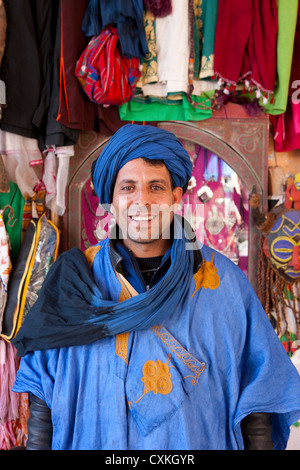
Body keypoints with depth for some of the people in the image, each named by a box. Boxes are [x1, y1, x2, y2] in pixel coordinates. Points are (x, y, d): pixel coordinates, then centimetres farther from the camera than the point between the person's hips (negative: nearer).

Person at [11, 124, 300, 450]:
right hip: (93, 444, 1)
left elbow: (256, 397, -7)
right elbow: (42, 401, -5)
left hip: (202, 442, 0)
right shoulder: (74, 279, -8)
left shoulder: (224, 282, -10)